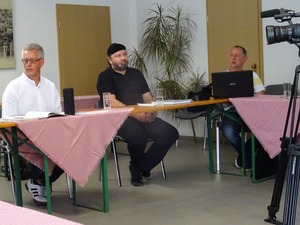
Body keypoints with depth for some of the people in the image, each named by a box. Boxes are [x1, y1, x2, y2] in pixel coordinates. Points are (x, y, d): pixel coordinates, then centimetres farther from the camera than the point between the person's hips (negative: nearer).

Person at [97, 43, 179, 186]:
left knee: (170, 133, -19)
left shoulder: (136, 73, 23)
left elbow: (147, 97, 18)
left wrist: (152, 110, -6)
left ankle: (140, 168, -7)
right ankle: (137, 166, -3)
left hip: (144, 116, 6)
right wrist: (135, 114, -21)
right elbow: (112, 102, -10)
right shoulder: (105, 77, 4)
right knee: (138, 136, -38)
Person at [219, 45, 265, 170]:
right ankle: (250, 158, -7)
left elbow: (260, 96, 7)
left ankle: (244, 158, -6)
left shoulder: (252, 75, 16)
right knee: (228, 131, -36)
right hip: (231, 111, -1)